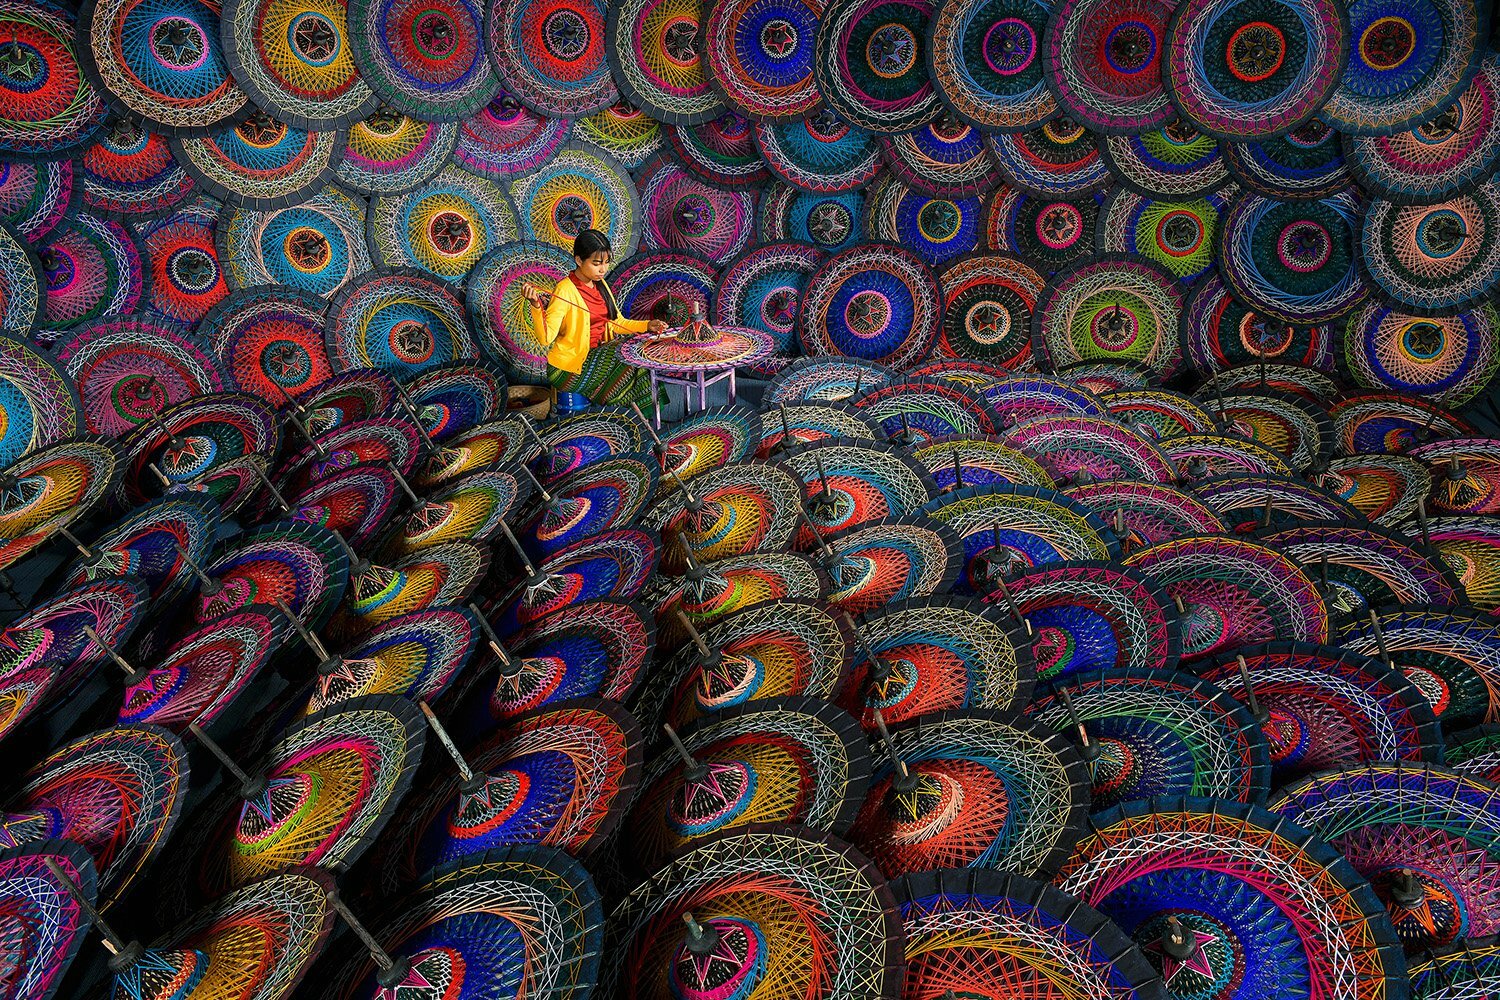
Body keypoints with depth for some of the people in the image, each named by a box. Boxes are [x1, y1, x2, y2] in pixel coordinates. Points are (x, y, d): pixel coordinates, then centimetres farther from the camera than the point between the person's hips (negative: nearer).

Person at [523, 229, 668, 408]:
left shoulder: (600, 284, 7)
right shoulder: (565, 291, -17)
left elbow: (617, 322, 14)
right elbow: (546, 337, -25)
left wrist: (647, 326, -1)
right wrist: (536, 305, -41)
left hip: (598, 353, 8)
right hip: (570, 367, -7)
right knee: (631, 367, -17)